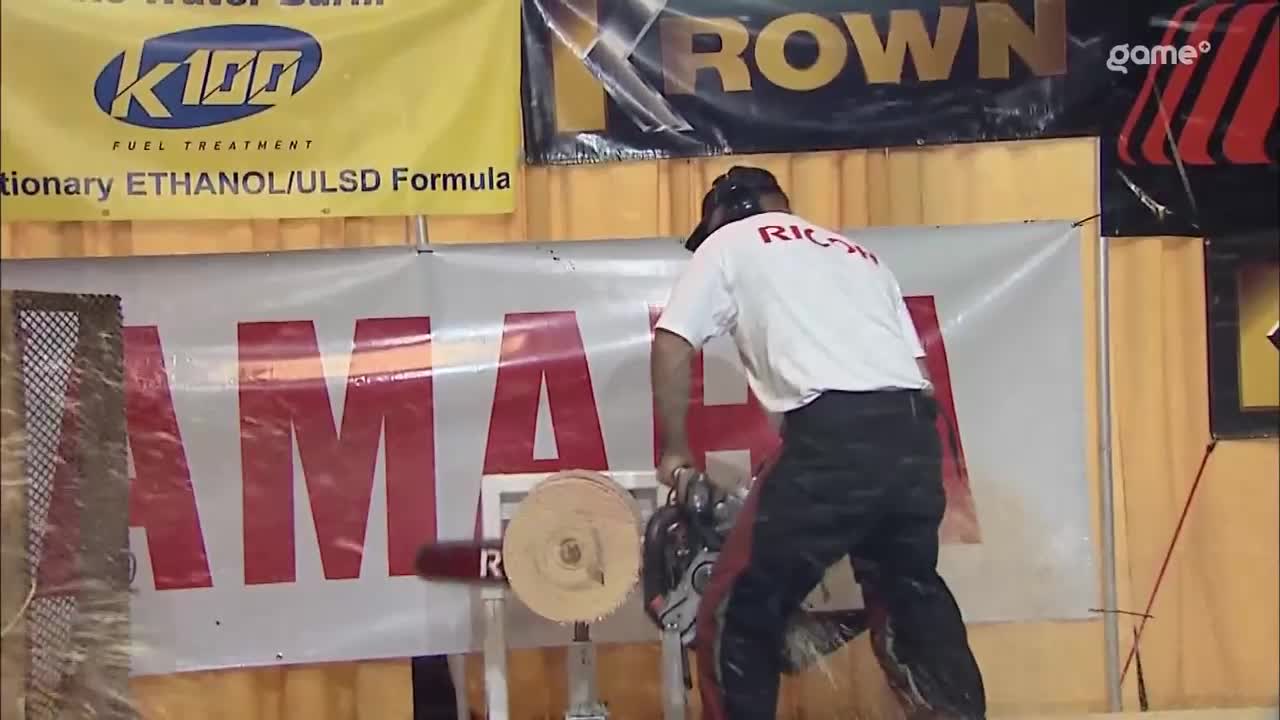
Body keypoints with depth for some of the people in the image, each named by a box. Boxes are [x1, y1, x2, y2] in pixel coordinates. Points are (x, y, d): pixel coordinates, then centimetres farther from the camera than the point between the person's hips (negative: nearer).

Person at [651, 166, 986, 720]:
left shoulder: (728, 244, 18)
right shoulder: (857, 253, 32)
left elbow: (671, 345, 7)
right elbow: (918, 365, 23)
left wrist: (674, 448, 17)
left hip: (834, 434, -6)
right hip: (914, 433, 6)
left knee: (739, 613, 5)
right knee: (913, 593, 23)